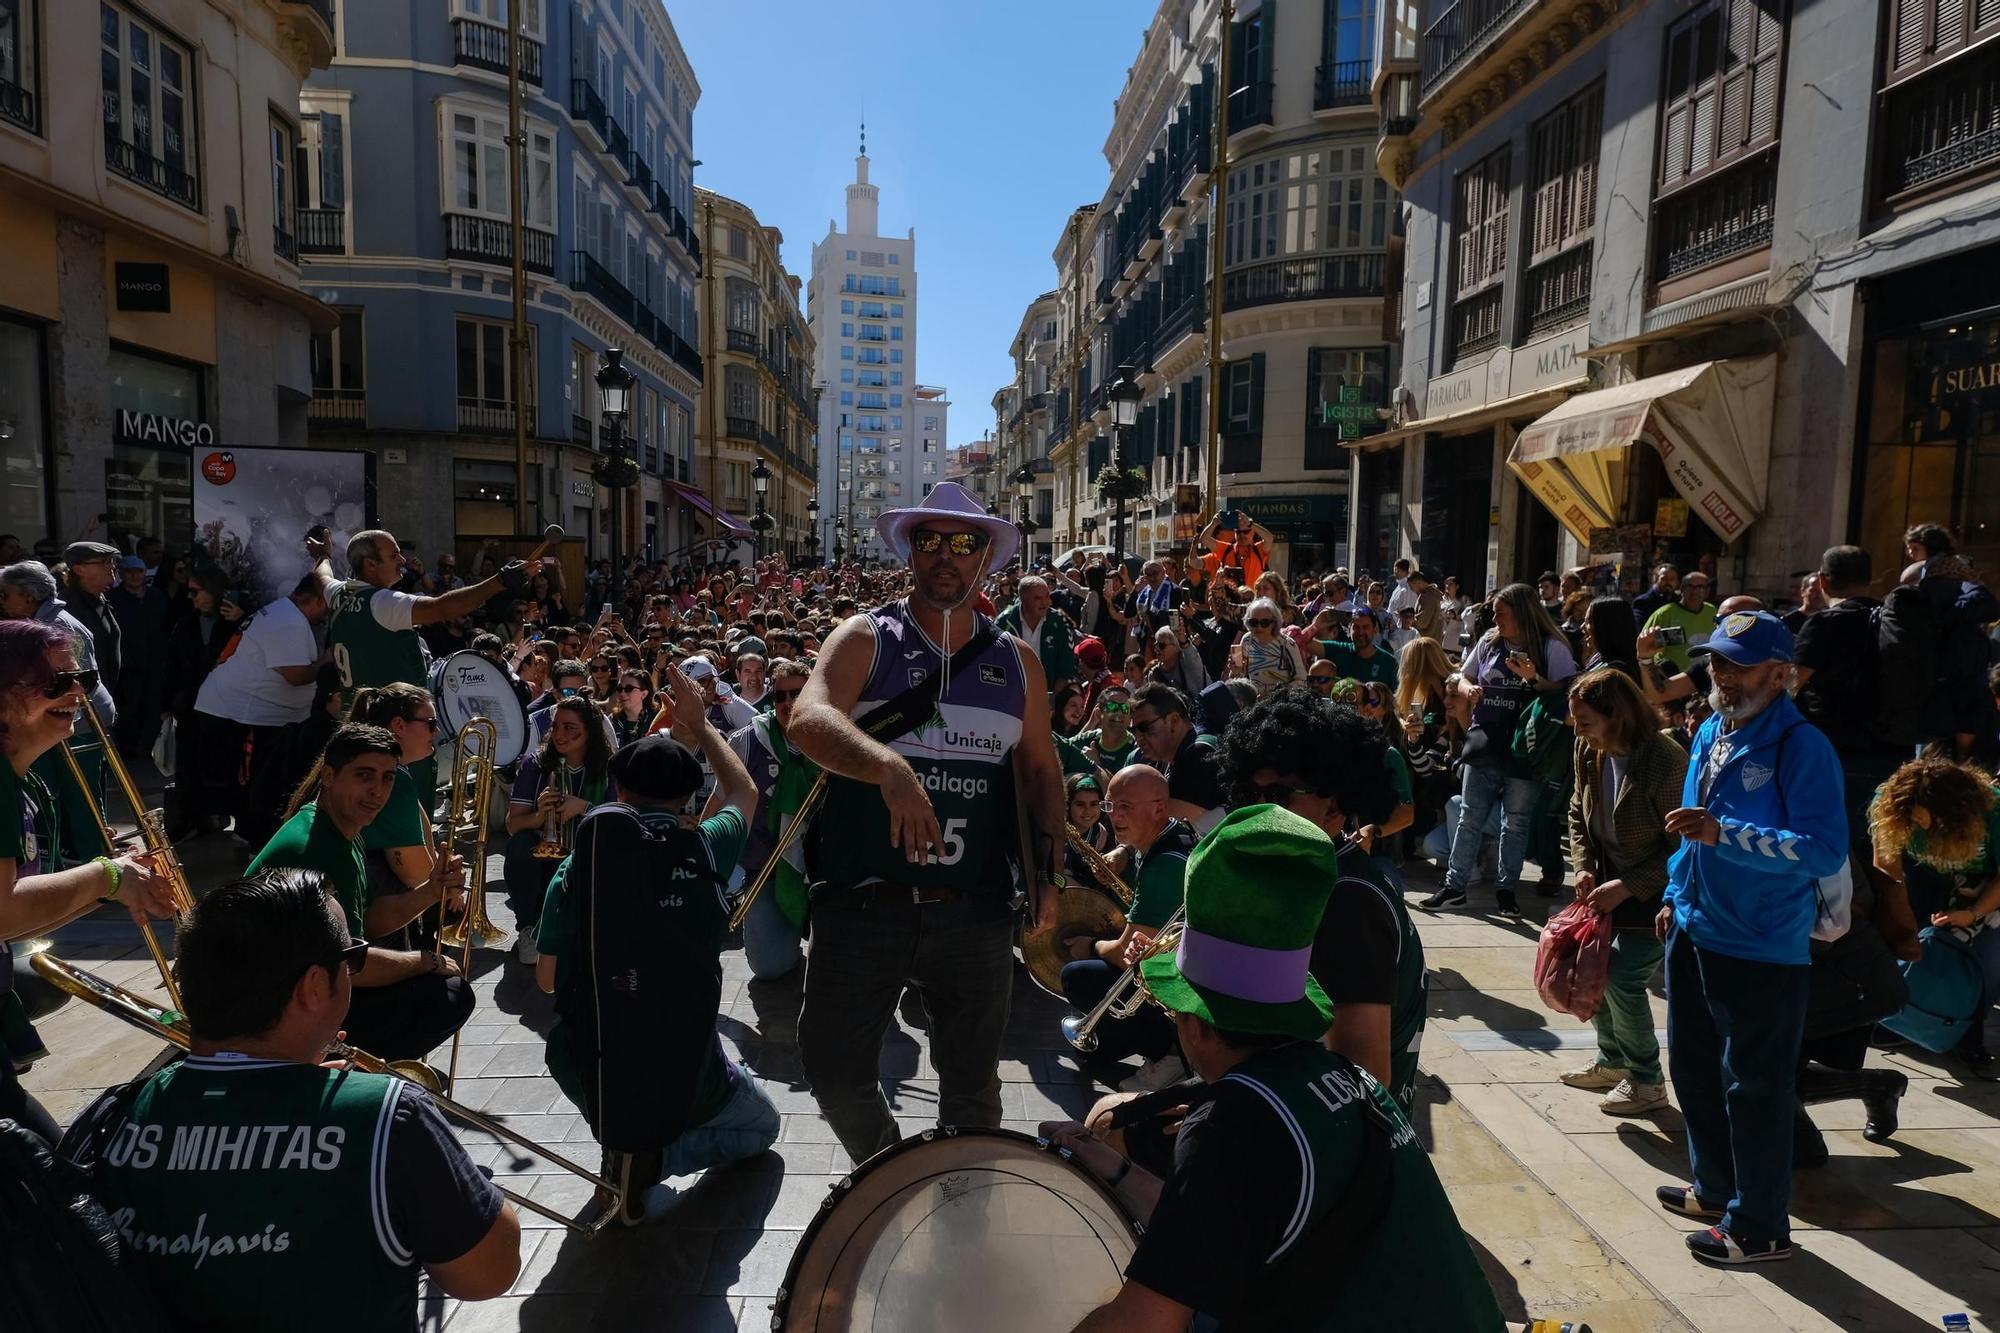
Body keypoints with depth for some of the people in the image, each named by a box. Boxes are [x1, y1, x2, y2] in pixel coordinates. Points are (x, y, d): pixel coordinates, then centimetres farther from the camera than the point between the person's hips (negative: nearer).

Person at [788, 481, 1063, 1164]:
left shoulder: (1017, 662, 8)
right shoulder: (865, 639, -3)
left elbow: (1041, 768, 16)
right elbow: (808, 718, -21)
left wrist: (1047, 871, 5)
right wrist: (889, 768, -39)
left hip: (976, 911, 2)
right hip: (863, 903, -2)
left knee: (973, 1087, 14)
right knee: (837, 1074, 5)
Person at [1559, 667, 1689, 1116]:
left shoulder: (1667, 763, -26)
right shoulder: (1589, 752, -6)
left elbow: (1680, 848, -21)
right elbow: (1578, 812, 10)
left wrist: (1626, 888, -22)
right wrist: (1584, 867, -4)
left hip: (1652, 893, -7)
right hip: (1609, 882, 7)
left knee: (1623, 979, -9)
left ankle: (1646, 1082, 12)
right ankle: (1612, 1061, 30)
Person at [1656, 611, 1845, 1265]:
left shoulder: (1802, 746, -17)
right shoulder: (1709, 732, 8)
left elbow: (1826, 849, -26)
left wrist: (1724, 834, -33)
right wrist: (1674, 895, 17)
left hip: (1762, 950, -8)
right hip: (1695, 934, 8)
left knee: (1754, 1089, 5)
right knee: (1696, 1070, 21)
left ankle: (1758, 1227, 22)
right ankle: (1716, 1187, 40)